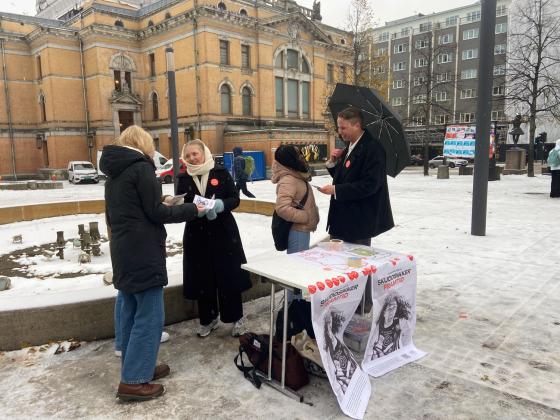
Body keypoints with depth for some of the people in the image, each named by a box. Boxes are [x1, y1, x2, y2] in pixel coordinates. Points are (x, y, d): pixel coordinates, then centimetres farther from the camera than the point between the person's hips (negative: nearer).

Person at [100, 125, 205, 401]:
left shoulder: (114, 173, 15)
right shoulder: (141, 167, -12)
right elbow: (156, 212, -14)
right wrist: (193, 210, -4)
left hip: (123, 252, 10)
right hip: (143, 253, -9)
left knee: (131, 312, 15)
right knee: (149, 316, -4)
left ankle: (136, 367, 26)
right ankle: (132, 381, 1)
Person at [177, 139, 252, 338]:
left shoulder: (221, 173, -2)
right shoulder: (184, 179, 6)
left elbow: (235, 199, -3)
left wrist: (221, 204, -23)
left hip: (223, 233, -2)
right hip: (197, 235, 3)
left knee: (229, 277, 3)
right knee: (202, 279, 7)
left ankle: (236, 318, 20)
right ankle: (208, 319, 26)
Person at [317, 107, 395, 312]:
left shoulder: (372, 148, -18)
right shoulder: (350, 147, 11)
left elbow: (369, 185, -26)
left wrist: (336, 190, -23)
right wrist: (333, 162, -2)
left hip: (361, 218, -9)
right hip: (347, 216, 9)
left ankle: (364, 303, 23)